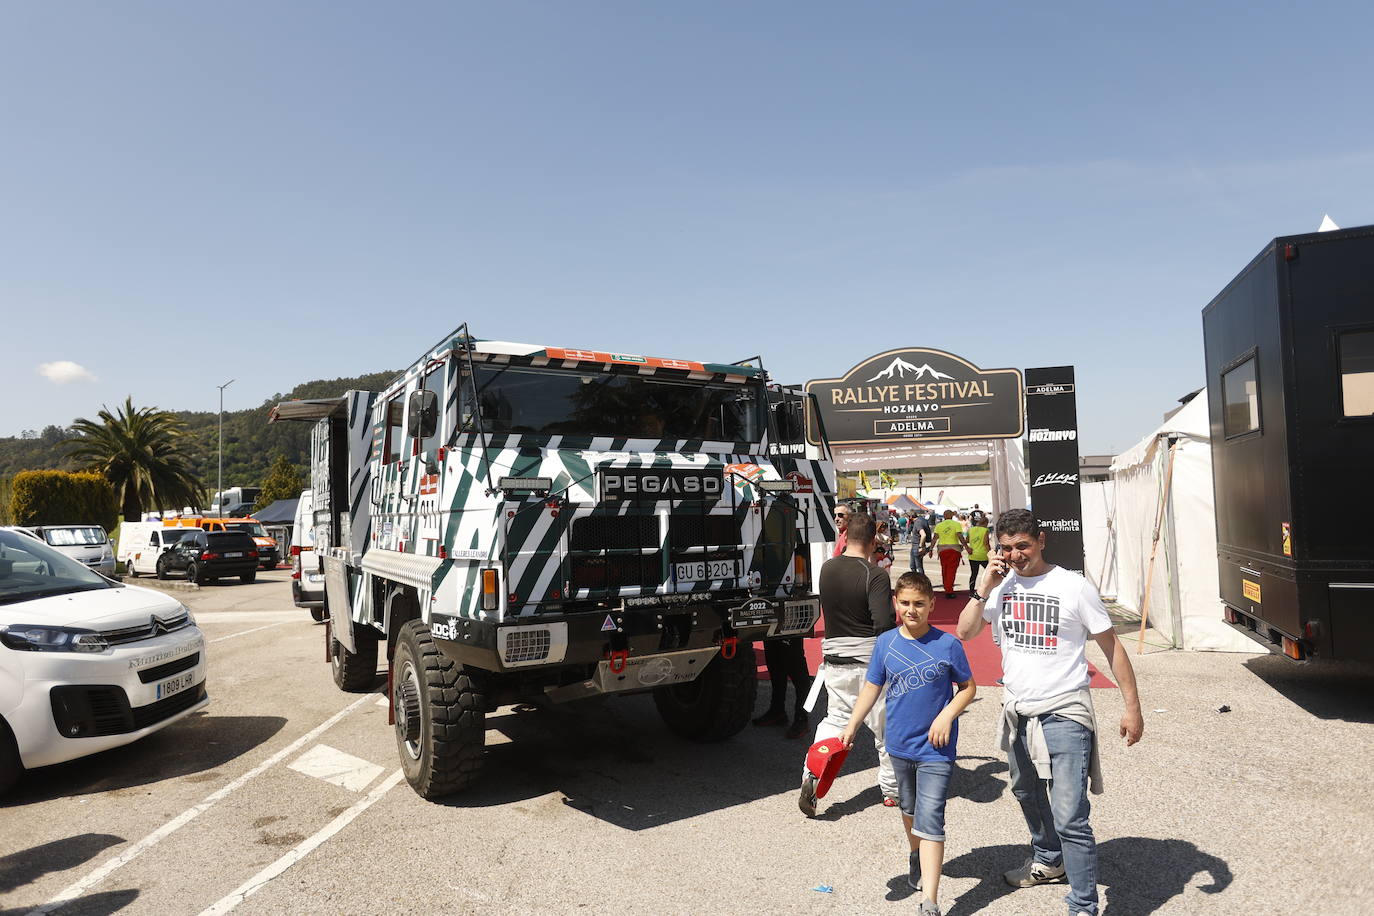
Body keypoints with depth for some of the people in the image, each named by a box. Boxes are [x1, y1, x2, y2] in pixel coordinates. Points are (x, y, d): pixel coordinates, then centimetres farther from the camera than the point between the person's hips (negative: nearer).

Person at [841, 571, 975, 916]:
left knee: (930, 820, -8)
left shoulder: (948, 645, -12)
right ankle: (916, 855, 51)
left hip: (936, 747, -4)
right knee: (909, 808, 24)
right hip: (900, 742, 4)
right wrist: (851, 726, -3)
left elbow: (968, 687, -1)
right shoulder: (886, 643, -5)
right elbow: (872, 687, 3)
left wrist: (947, 715, -16)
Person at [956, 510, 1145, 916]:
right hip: (1017, 710, 6)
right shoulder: (1001, 585, 0)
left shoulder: (1074, 587, -12)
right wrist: (984, 588, -13)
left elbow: (1111, 647, -6)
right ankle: (1048, 860, 49)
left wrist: (1132, 707, -7)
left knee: (1070, 817, -10)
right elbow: (965, 632, -2)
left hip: (1064, 713, -6)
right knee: (1027, 793, 24)